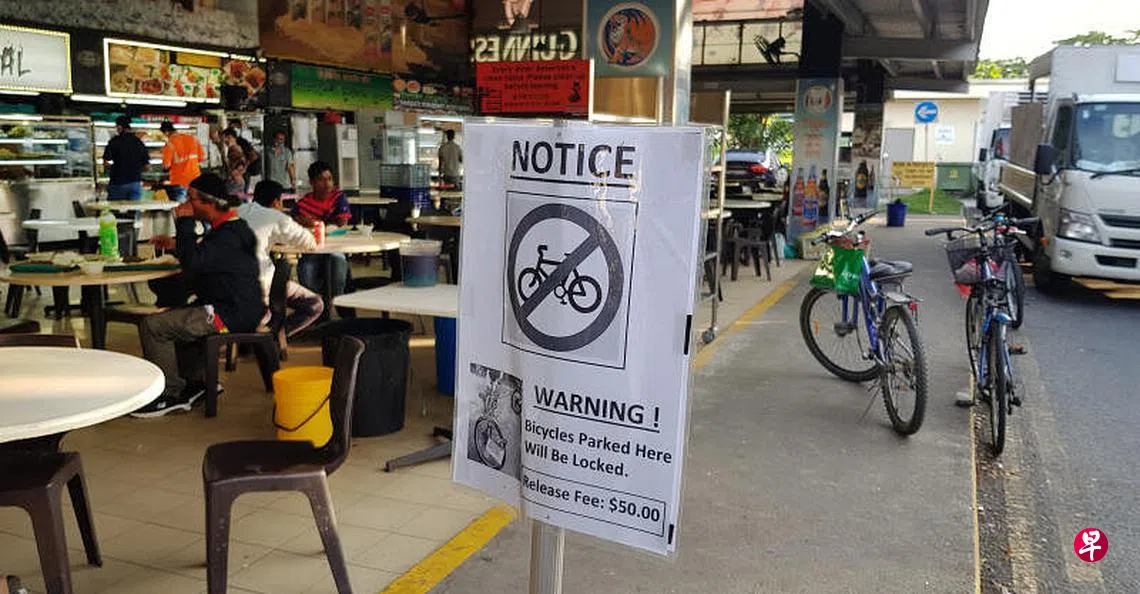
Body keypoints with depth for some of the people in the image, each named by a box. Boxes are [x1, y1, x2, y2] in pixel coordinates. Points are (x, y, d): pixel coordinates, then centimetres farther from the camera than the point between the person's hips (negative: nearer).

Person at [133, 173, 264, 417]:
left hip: (231, 315, -11)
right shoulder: (228, 228, 14)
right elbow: (203, 260, 28)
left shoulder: (229, 235, -21)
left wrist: (184, 223, -20)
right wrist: (175, 245, 15)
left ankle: (170, 395, -2)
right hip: (235, 308, 11)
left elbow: (193, 264, -30)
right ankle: (194, 382, 28)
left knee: (152, 326, -13)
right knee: (171, 317, 28)